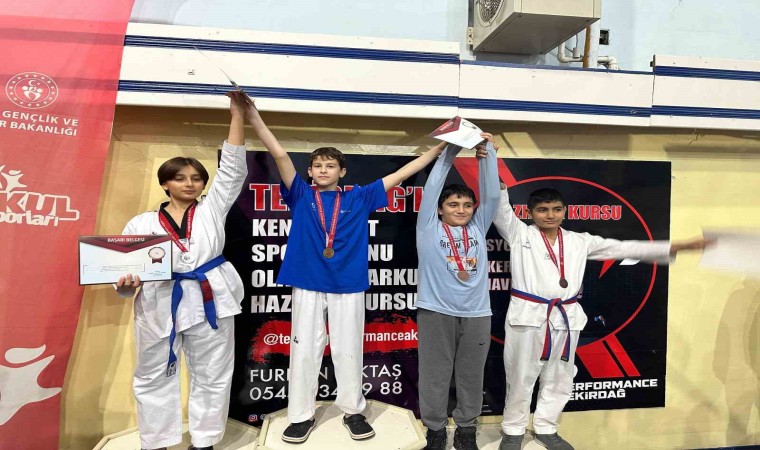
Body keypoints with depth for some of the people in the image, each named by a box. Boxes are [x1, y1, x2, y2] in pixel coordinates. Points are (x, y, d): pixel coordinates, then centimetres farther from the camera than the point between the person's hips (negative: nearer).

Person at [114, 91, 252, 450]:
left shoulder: (211, 210, 7)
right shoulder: (142, 223, 6)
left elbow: (232, 169, 1)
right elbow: (124, 266, 4)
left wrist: (237, 115, -4)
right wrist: (125, 283, -21)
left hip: (209, 300, 0)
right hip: (160, 305, 0)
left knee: (211, 376, 10)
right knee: (153, 377, 12)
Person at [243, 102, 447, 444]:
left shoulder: (358, 198, 4)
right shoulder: (301, 195, 4)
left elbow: (401, 174, 6)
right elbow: (279, 153, -5)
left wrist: (441, 147, 7)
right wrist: (251, 113, -10)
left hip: (348, 286, 0)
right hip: (307, 285, 0)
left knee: (348, 351, 11)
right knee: (304, 352, 9)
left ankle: (353, 411, 29)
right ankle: (301, 416, 25)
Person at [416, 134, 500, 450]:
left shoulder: (477, 228, 12)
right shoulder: (429, 228, 5)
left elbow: (492, 194, 6)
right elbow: (433, 186, 1)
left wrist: (487, 153, 0)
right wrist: (450, 150, 3)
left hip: (476, 315, 3)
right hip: (436, 313, -2)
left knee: (471, 376, 12)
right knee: (435, 376, 7)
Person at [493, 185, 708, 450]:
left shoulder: (580, 241, 9)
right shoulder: (520, 234, 0)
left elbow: (624, 249, 8)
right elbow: (501, 209, -12)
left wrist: (680, 247, 5)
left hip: (565, 319, 4)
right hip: (528, 316, -4)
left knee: (559, 379, 15)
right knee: (520, 378, 5)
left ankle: (545, 429, 34)